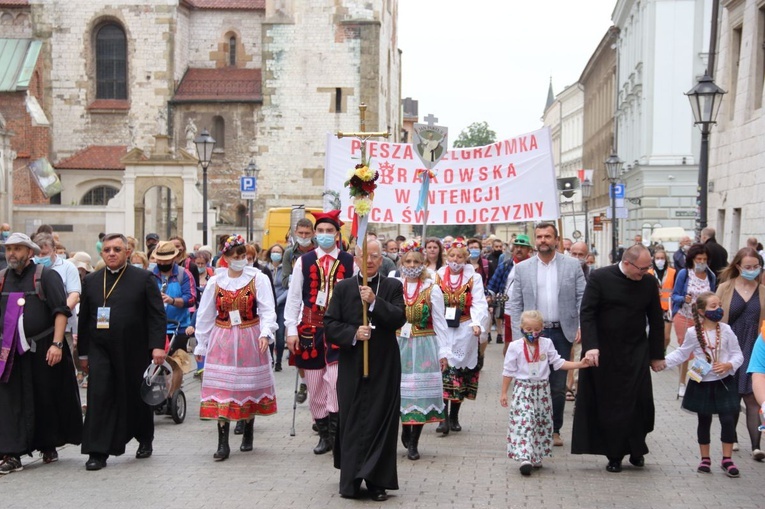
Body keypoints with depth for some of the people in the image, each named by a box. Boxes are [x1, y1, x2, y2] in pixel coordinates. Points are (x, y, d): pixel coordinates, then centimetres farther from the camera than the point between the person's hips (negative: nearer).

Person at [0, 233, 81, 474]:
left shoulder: (46, 276, -6)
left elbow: (61, 311, -11)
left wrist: (57, 344, -20)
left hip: (44, 350, -3)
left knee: (48, 400, 8)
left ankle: (49, 446, 24)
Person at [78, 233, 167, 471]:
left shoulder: (143, 278, 0)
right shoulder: (91, 280, 10)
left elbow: (157, 315, -3)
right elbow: (84, 318, 13)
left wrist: (157, 346, -12)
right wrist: (83, 352, 11)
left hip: (134, 351, -2)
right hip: (100, 350, 2)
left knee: (137, 397, 10)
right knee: (99, 397, -8)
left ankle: (145, 440, 33)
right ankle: (98, 452, -5)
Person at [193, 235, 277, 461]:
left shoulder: (258, 279, -3)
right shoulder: (215, 281, 3)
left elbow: (267, 310, -9)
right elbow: (204, 315, 9)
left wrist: (265, 334, -25)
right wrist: (201, 345, 11)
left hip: (249, 340, -1)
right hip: (222, 340, 1)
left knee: (249, 386, 7)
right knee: (222, 389, -6)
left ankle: (247, 435, 25)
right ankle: (223, 443, -5)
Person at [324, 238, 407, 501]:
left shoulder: (393, 287, 4)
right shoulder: (343, 288, 6)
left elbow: (399, 318, -10)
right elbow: (330, 324, 1)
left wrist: (374, 301, -21)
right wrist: (353, 333, -14)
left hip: (384, 367, -1)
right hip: (352, 367, 1)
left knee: (381, 422, -1)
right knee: (351, 422, 5)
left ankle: (377, 481, 4)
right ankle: (351, 480, 16)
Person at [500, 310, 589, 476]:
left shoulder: (547, 344, 2)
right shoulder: (515, 347, -5)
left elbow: (558, 363, 3)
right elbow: (508, 371, 0)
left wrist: (579, 364, -8)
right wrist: (504, 392, 1)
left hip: (542, 390, 4)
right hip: (523, 389, -4)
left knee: (542, 423, 9)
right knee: (524, 422, -15)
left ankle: (536, 457, 20)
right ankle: (524, 458, -23)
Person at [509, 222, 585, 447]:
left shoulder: (573, 265, 4)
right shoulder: (522, 268, 5)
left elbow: (582, 298, 3)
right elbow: (516, 304, 4)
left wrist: (582, 326, -7)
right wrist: (518, 336, -3)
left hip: (561, 333, 0)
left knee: (558, 387, 6)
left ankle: (555, 430, 18)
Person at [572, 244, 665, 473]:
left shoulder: (649, 283, 2)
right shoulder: (600, 278, -8)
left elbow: (656, 321, 9)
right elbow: (587, 314, -10)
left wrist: (656, 354, 8)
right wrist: (590, 346, -21)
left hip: (636, 355, 2)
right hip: (604, 354, -2)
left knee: (640, 403, -2)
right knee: (608, 405, 2)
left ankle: (636, 449, 19)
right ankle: (614, 455, 12)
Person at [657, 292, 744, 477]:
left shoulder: (726, 330, -5)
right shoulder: (693, 333, -6)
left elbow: (737, 354, -1)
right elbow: (682, 353, 6)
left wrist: (729, 365, -19)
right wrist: (665, 362, -4)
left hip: (722, 383, 0)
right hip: (701, 384, 0)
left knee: (728, 420, -5)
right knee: (704, 421, 10)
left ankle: (727, 459, 7)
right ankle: (705, 458, 23)